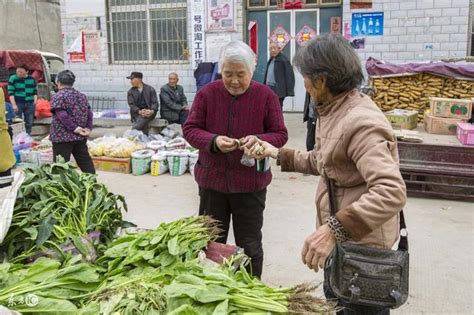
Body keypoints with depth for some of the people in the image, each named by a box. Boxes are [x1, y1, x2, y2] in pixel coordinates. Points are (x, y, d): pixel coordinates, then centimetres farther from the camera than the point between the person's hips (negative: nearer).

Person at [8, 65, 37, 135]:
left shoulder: (32, 79, 8)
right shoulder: (13, 79, -2)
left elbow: (35, 91, 16)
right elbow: (11, 93, -5)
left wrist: (35, 101, 3)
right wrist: (14, 105, -12)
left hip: (30, 104, 3)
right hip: (18, 104, -3)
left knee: (29, 123, 7)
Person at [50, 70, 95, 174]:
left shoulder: (58, 97, -10)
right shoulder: (82, 96, 12)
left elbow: (62, 116, -20)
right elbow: (89, 113, 10)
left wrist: (74, 128, -16)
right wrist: (88, 128, 4)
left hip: (62, 137, -6)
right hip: (80, 136, 7)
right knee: (85, 162, 14)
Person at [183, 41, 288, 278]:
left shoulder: (266, 96, -5)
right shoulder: (207, 94, -3)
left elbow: (280, 134, -3)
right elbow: (190, 129, -3)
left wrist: (259, 140, -25)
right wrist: (213, 141, -23)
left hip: (250, 183, -1)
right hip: (212, 179, 2)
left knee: (250, 245, 12)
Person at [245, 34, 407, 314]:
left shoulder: (360, 122, -27)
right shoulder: (334, 112, 6)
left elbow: (391, 192, -37)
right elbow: (321, 162, 18)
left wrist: (334, 229, -43)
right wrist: (277, 153, 12)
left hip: (362, 246, -9)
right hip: (342, 241, 10)